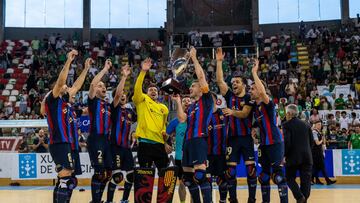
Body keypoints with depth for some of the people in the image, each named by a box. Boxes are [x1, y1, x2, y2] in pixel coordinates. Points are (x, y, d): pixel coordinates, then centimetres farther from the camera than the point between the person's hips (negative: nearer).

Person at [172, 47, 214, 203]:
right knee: (188, 176, 11)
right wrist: (178, 102, 13)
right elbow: (181, 119, 9)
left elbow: (201, 76, -6)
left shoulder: (206, 99, 2)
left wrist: (194, 58, -1)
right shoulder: (191, 106, 23)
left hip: (199, 140, -9)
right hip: (188, 141, 9)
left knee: (200, 174, -18)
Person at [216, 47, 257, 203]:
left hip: (246, 137, -3)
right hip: (233, 137, 3)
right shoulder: (230, 96, 9)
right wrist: (219, 61, -3)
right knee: (230, 170, 1)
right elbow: (219, 80, 2)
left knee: (250, 169, -2)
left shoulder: (249, 98, -1)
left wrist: (232, 112, -34)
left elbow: (244, 114, -15)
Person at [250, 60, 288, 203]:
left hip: (275, 143, -9)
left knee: (278, 175, -8)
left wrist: (254, 73, -28)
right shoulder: (255, 107, 11)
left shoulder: (268, 104, -13)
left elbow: (263, 91, -32)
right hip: (263, 144, 9)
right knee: (264, 174, 13)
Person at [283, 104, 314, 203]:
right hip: (307, 157, 4)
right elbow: (311, 141, 10)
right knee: (306, 180, 5)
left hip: (293, 157, -4)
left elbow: (287, 142, -14)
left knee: (290, 178, 8)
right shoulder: (306, 125, 10)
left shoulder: (287, 125, -6)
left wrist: (284, 155, -4)